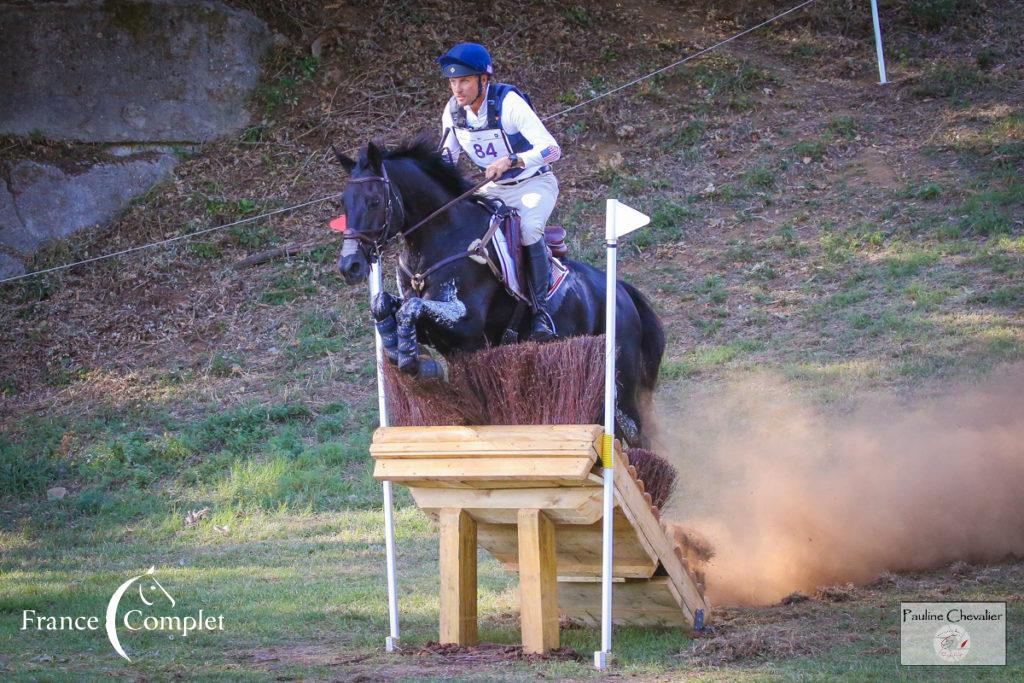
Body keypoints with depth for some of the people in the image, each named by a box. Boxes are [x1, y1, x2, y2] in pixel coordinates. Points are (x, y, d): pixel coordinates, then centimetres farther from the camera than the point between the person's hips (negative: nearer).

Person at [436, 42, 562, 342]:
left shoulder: (509, 103, -25)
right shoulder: (454, 110, -7)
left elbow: (552, 149, -32)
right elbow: (446, 158, 7)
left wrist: (511, 161, -46)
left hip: (535, 184, -7)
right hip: (494, 189, 7)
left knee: (529, 228, -34)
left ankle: (541, 308, -24)